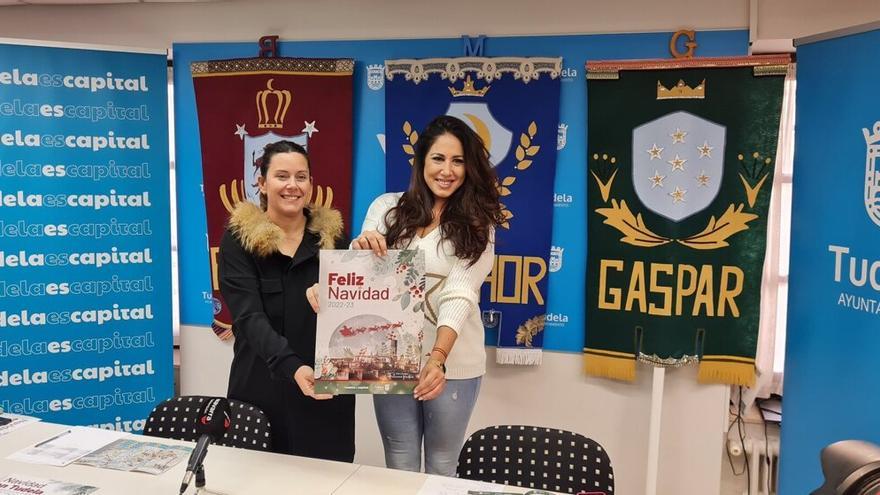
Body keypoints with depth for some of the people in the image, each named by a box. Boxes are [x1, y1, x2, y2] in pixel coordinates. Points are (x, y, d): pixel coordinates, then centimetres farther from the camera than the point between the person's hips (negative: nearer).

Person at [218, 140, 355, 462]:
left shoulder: (332, 236, 4)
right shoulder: (239, 239, -3)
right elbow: (249, 316, -15)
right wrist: (290, 366, -31)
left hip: (327, 389, 2)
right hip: (262, 389, -1)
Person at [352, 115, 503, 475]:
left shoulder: (477, 224, -2)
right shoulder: (386, 207, 2)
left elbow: (460, 294, -16)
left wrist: (438, 358, -30)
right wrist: (361, 248, -23)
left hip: (453, 363, -1)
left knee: (442, 467, 15)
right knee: (399, 468, 14)